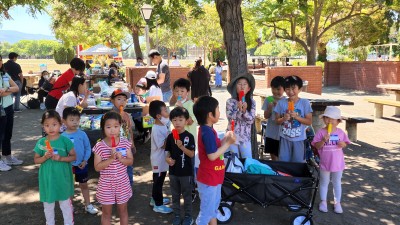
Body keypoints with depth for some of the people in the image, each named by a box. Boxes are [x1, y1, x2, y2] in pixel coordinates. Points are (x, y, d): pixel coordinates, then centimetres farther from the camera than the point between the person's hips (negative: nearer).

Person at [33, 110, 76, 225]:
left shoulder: (65, 140, -10)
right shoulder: (41, 142, -5)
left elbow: (73, 156, -5)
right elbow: (36, 160, 2)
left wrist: (61, 158, -20)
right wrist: (45, 157, -17)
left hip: (62, 177, -2)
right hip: (47, 178, 2)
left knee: (65, 204, 11)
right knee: (48, 205, 19)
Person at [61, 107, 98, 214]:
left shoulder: (82, 134, -9)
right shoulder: (62, 136, -9)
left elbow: (88, 148, -4)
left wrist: (85, 160, -11)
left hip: (81, 165, 0)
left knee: (84, 185, 14)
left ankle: (88, 205, 27)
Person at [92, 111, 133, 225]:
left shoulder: (125, 143, -7)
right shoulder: (99, 146, -13)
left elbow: (131, 161, -3)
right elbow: (97, 167, -15)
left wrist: (121, 158, -22)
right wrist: (111, 158, -26)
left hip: (122, 183, 2)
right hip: (106, 184, -2)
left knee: (123, 210, 17)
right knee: (106, 212, 13)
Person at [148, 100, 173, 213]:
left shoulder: (163, 125, 3)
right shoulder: (156, 129, -25)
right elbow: (163, 145, -25)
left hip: (163, 159, 9)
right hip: (159, 160, -9)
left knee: (159, 180, 22)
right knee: (158, 181, 3)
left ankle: (155, 199, 37)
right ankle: (158, 204, 15)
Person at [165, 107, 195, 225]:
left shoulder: (189, 136, -11)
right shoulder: (170, 136, 0)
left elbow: (192, 154, -15)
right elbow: (168, 151, 8)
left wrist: (181, 146, -29)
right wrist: (167, 159, -13)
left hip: (186, 172, -4)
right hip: (173, 171, 4)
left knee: (187, 195, 10)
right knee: (175, 195, 16)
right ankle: (176, 215, 32)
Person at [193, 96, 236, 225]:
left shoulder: (207, 130, 7)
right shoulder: (207, 132, -25)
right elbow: (212, 156, -28)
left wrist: (225, 139, 2)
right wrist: (228, 143, -21)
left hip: (213, 177, 10)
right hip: (208, 178, -10)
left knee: (213, 207, 25)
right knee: (206, 211, 5)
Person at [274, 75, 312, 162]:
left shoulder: (305, 103, -8)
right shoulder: (281, 103, -4)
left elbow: (309, 121, -8)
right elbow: (277, 121, 1)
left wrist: (296, 116, -21)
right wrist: (283, 118, -20)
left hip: (299, 139, -1)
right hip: (285, 138, 1)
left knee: (297, 162, 11)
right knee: (283, 161, 10)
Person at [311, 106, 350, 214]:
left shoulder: (340, 132, -3)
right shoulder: (321, 132, -10)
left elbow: (345, 143, 7)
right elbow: (316, 146, -13)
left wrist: (343, 144, -16)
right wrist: (323, 140, -29)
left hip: (338, 163, 2)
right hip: (324, 163, -2)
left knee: (337, 183, 15)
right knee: (324, 182, 14)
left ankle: (337, 202, 27)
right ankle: (323, 201, 28)